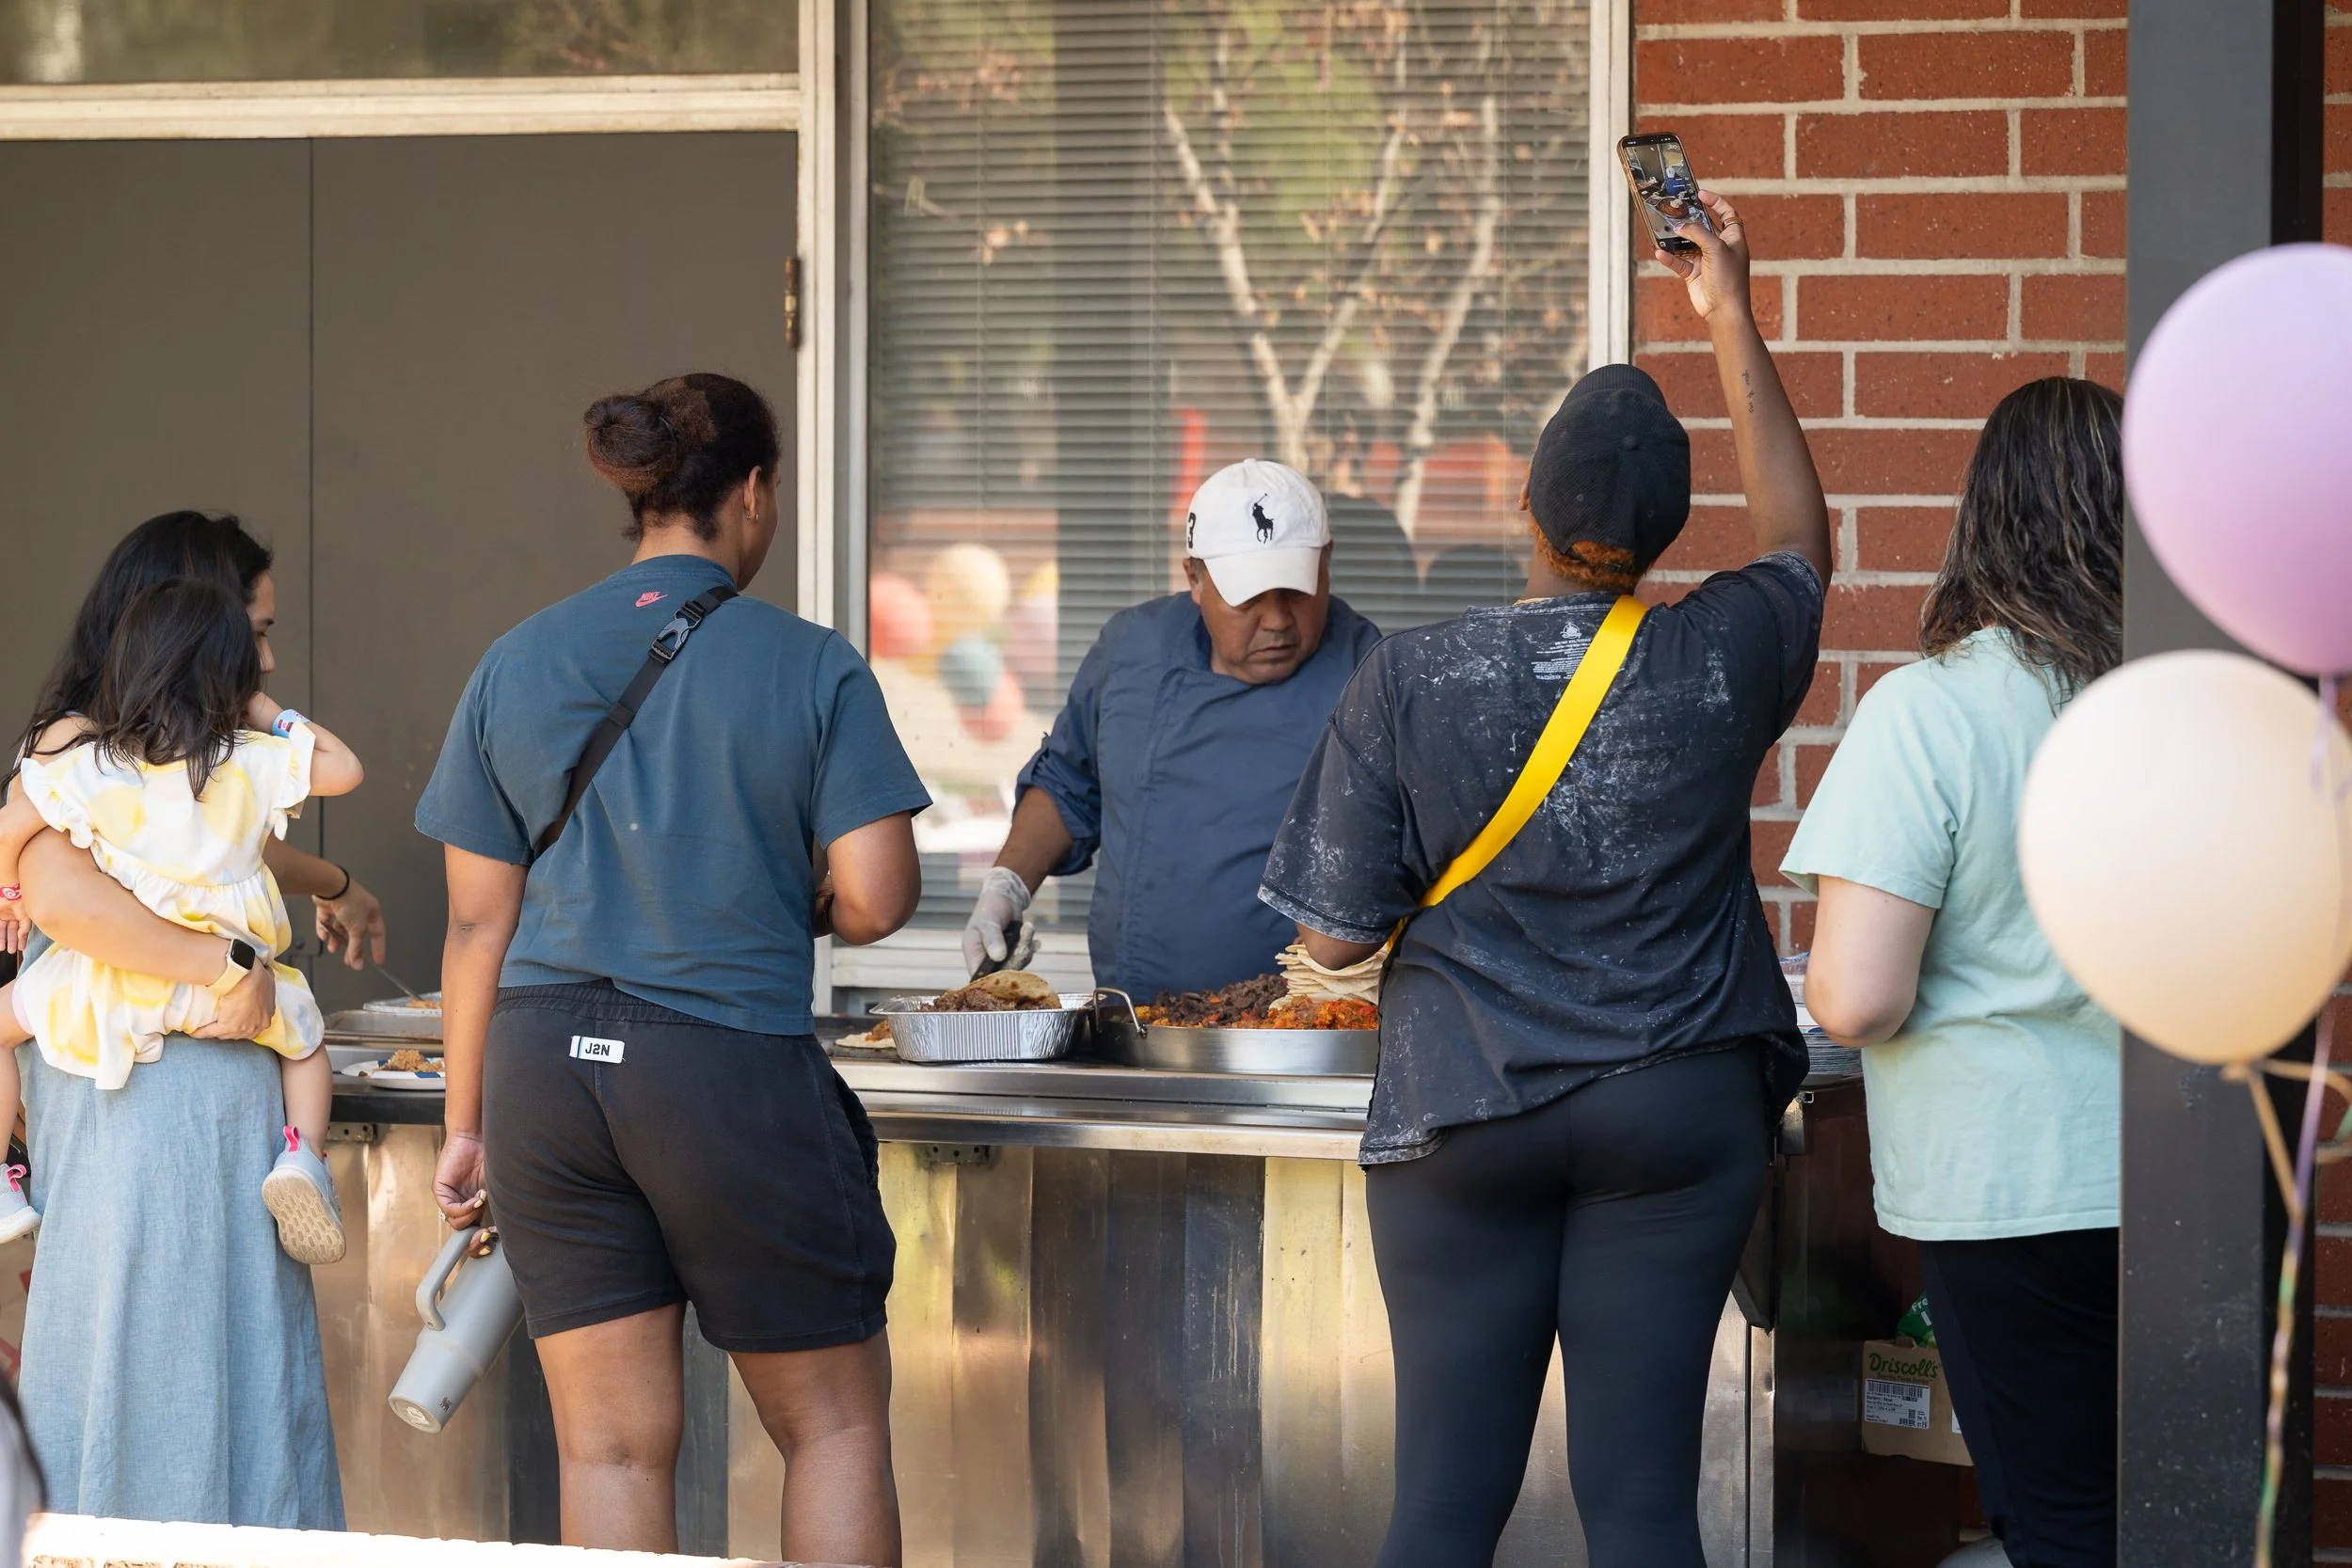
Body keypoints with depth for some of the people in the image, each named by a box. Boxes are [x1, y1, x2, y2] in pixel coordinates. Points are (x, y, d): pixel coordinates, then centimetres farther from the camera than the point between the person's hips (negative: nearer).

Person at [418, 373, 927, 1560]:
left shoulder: (517, 665, 7)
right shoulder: (811, 669, -3)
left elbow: (478, 921, 8)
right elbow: (875, 902, -8)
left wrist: (467, 1127, 15)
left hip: (546, 1065, 4)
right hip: (732, 1064, -4)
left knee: (611, 1443, 8)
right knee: (834, 1419, 10)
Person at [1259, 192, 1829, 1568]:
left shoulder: (1408, 684, -8)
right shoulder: (1723, 662, -6)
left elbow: (1337, 935, -3)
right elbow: (1800, 539, 18)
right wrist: (1732, 320, 23)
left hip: (1464, 1121, 0)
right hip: (1679, 1117, 0)